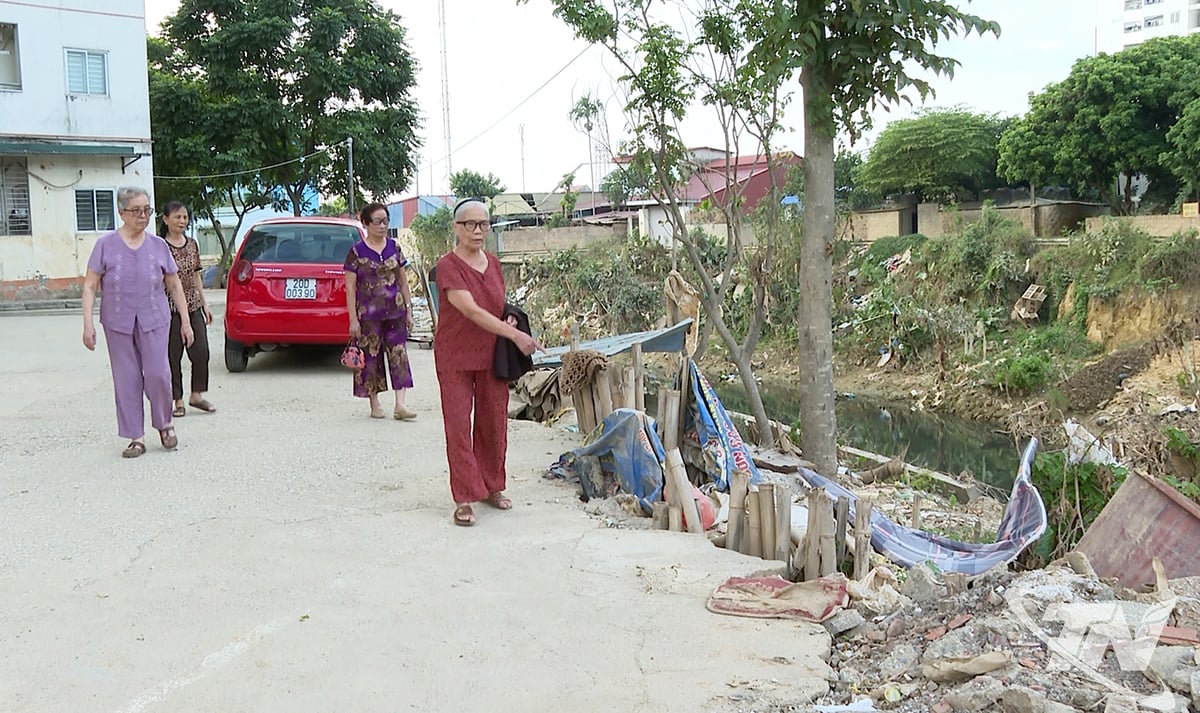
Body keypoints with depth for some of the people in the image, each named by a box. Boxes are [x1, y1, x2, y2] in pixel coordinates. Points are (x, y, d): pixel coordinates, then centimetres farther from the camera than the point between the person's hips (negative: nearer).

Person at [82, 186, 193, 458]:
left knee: (157, 374, -7)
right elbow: (90, 286, 0)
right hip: (118, 323, 0)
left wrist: (185, 321, 9)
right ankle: (136, 437, 12)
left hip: (154, 321, 0)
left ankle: (164, 424, 17)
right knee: (126, 380, 3)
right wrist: (88, 323, -8)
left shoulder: (158, 246, 4)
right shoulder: (106, 245, -1)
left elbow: (175, 285, 11)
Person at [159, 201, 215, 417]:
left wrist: (204, 304, 14)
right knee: (172, 355, 2)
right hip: (170, 308, -5)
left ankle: (196, 395, 16)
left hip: (193, 306, 5)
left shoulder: (193, 245, 10)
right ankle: (178, 401, 12)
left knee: (201, 351, 1)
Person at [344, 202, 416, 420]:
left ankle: (400, 404, -4)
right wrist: (353, 319, -8)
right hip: (368, 313, -3)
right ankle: (375, 404, 16)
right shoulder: (357, 251, -3)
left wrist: (408, 309, 8)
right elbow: (350, 287, -3)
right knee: (371, 356, 4)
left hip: (395, 310, 3)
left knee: (398, 354, -3)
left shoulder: (394, 247, 8)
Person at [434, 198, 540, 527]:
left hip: (492, 356, 6)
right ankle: (464, 498, 5)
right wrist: (515, 335, -29)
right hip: (455, 358, -5)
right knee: (458, 425, -2)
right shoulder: (448, 265, -14)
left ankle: (492, 486, 26)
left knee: (493, 422, 11)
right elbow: (472, 311, -24)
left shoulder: (493, 263, 6)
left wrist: (509, 319, -3)